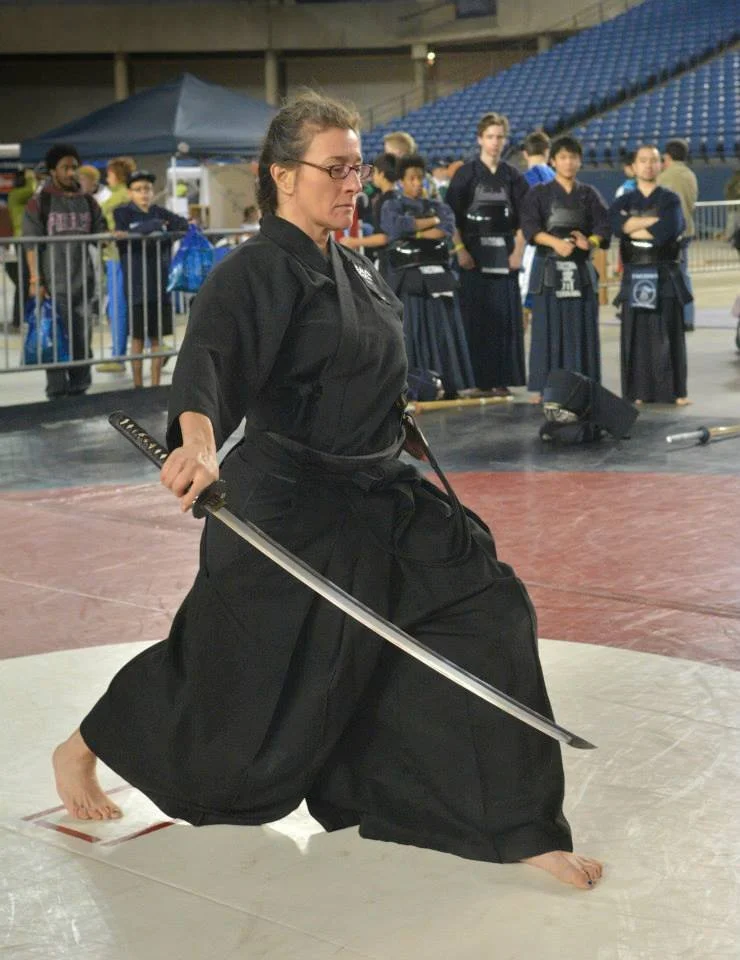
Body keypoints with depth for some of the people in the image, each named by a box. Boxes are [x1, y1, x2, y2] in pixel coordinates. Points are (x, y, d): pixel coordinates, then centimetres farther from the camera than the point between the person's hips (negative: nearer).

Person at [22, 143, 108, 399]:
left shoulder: (87, 202, 13)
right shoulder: (39, 202, 0)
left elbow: (100, 232, 15)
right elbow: (31, 244, -3)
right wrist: (35, 280, -10)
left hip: (82, 282, 4)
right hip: (54, 285, -4)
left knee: (82, 339, 7)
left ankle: (79, 390, 17)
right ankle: (56, 393, 4)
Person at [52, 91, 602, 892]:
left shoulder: (352, 268, 10)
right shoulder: (256, 271, -18)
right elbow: (210, 352, -37)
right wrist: (200, 442, -55)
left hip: (381, 502, 8)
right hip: (288, 515, -8)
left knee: (485, 613, -2)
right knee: (235, 684, 4)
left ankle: (520, 828, 6)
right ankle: (84, 749, 33)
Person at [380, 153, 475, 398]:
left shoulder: (438, 206, 16)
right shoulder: (392, 207, 9)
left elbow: (446, 230, -3)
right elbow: (397, 226, -13)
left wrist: (415, 233, -8)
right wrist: (432, 221, -3)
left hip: (437, 275, 3)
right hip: (407, 276, -3)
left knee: (444, 330, 0)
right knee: (410, 332, -6)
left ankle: (450, 385, 3)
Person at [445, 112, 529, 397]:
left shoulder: (513, 176, 9)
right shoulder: (465, 174, 2)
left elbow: (523, 220, 8)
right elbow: (451, 216, -2)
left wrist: (518, 251, -2)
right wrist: (460, 250, -10)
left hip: (504, 253, 2)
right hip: (473, 253, -2)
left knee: (504, 317, 1)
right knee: (475, 317, -4)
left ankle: (500, 379, 7)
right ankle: (477, 380, 2)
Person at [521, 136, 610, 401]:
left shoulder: (590, 195, 12)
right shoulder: (539, 193, 6)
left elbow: (604, 229, 3)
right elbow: (530, 227, -6)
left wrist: (589, 241, -19)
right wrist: (555, 242, -23)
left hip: (581, 269, 2)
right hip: (549, 268, -2)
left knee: (582, 329, 1)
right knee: (548, 329, -4)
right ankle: (544, 388, -1)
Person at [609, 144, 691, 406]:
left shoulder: (670, 200, 6)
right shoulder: (624, 201, 13)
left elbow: (666, 231, -13)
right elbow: (615, 223, -10)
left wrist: (631, 227, -5)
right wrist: (653, 219, -13)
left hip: (664, 277, -2)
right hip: (633, 276, 2)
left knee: (667, 335, -3)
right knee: (635, 337, -1)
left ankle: (674, 392, 3)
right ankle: (638, 392, 4)